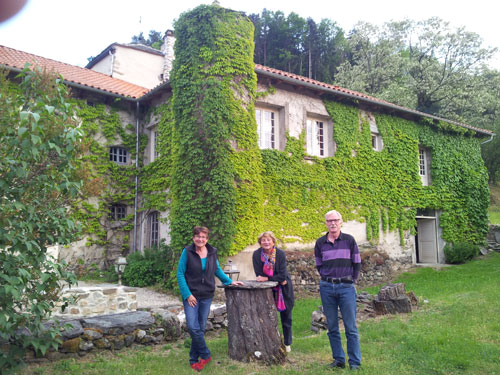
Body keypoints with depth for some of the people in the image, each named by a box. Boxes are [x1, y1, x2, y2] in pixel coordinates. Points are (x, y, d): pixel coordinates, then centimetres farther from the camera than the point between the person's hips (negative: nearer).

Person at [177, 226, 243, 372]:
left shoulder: (212, 252, 3)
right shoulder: (187, 252, -8)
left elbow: (217, 269, 18)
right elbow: (180, 274, -7)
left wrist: (230, 281, 10)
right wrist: (187, 294, -13)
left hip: (206, 296, 4)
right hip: (191, 296, -3)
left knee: (201, 328, 8)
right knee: (193, 327, -12)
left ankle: (194, 359, 22)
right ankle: (205, 355, 7)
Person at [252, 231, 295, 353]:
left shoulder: (280, 254, -16)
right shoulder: (256, 254, -12)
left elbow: (282, 275, -20)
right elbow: (259, 275, -13)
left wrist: (266, 278, -21)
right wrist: (278, 279, -17)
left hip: (284, 290, -1)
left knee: (286, 317, 8)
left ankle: (287, 343, 23)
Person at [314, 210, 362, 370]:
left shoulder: (349, 240, 1)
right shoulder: (320, 243, 5)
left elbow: (357, 264, 5)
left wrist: (352, 281, 5)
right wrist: (327, 279, 9)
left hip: (346, 287, -2)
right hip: (327, 287, 2)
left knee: (351, 327, 0)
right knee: (332, 327, 8)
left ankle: (355, 362, 10)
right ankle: (338, 359, 20)